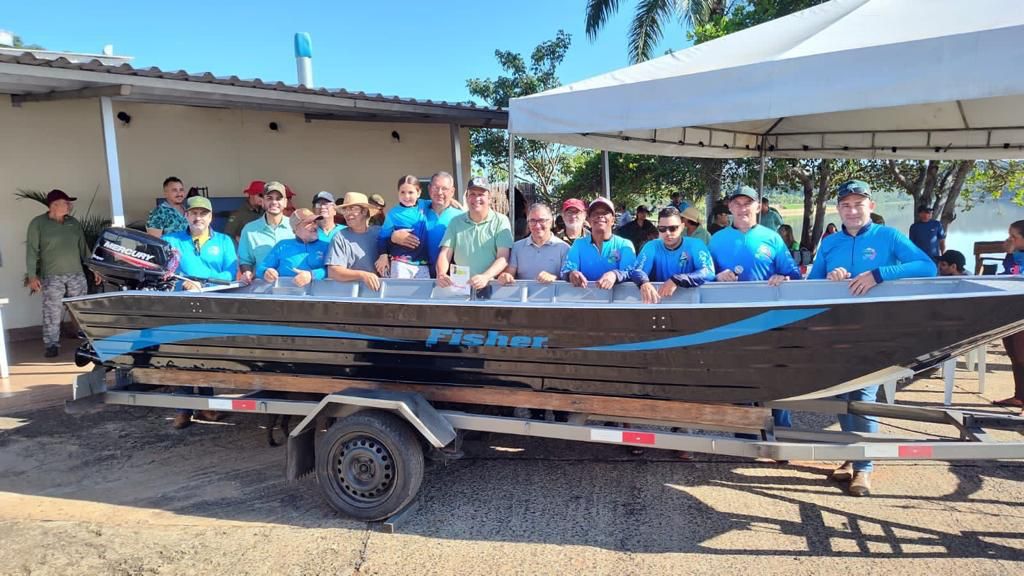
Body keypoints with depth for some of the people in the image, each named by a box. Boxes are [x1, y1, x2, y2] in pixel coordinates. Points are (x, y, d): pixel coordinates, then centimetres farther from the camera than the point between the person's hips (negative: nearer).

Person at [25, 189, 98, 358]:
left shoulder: (74, 223, 11)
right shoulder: (38, 223, -2)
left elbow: (83, 247, 16)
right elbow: (32, 251, -4)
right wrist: (32, 276, -11)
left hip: (77, 274, 4)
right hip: (52, 276, -4)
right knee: (52, 312, -4)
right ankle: (51, 345, 4)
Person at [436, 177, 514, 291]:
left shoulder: (501, 221, 3)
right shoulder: (455, 222, 12)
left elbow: (503, 258, -4)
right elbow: (445, 254, 7)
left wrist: (486, 277, -22)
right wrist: (441, 274, -14)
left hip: (490, 285, -2)